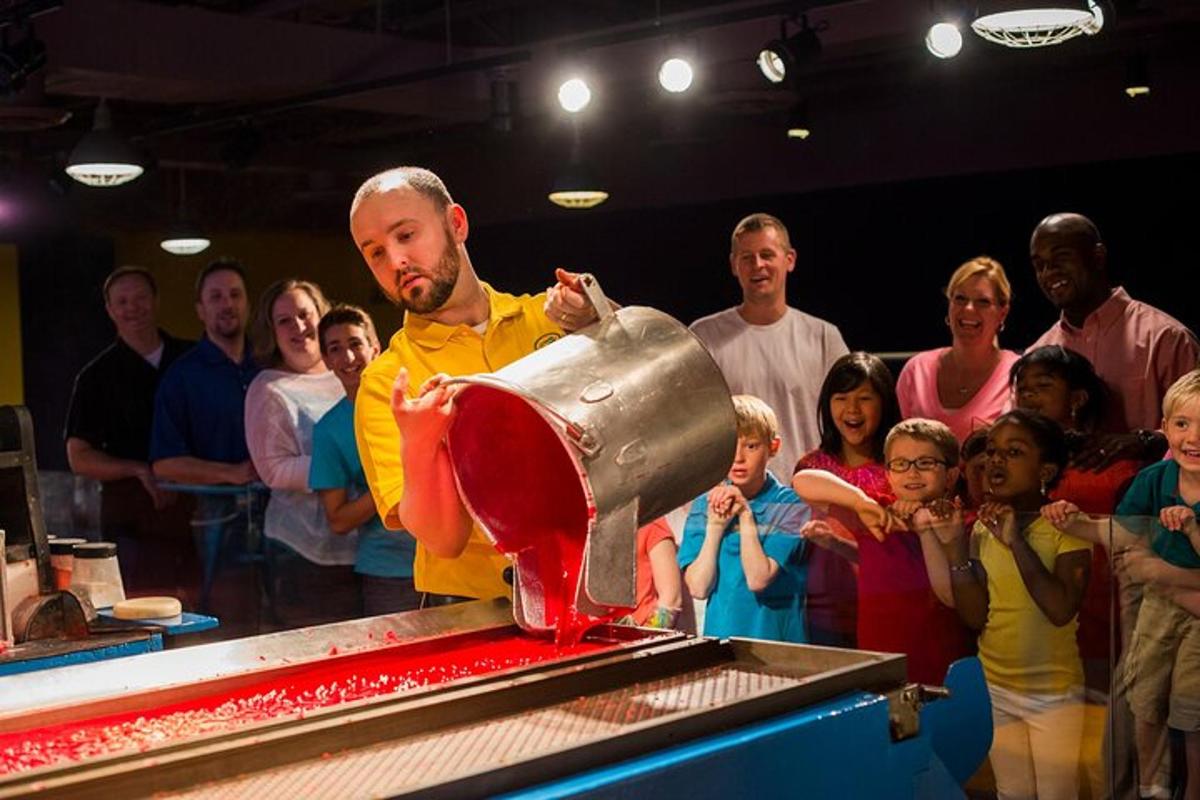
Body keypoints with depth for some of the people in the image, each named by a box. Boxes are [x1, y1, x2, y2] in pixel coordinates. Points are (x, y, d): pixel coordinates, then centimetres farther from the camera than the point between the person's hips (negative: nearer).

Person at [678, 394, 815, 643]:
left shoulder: (790, 506, -1)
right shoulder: (704, 506, 8)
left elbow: (758, 580, -11)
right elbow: (698, 587, 0)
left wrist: (746, 515, -9)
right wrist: (715, 525, -6)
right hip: (718, 635, 3)